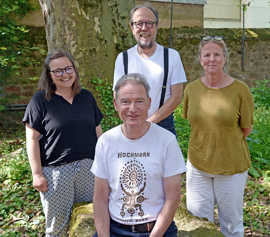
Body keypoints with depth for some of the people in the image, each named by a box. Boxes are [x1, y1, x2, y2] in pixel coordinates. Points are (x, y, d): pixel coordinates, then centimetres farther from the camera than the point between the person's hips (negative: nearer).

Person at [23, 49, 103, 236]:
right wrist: (37, 174, -9)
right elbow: (32, 139, -6)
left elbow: (97, 132, 14)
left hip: (88, 167, 4)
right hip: (55, 171, -3)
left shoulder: (87, 97, 9)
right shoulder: (40, 100, -4)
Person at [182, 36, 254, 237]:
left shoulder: (240, 90, -12)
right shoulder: (192, 89, -2)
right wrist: (206, 143, 7)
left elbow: (246, 129, -3)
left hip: (232, 166, -2)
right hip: (198, 164, 3)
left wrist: (227, 143, 2)